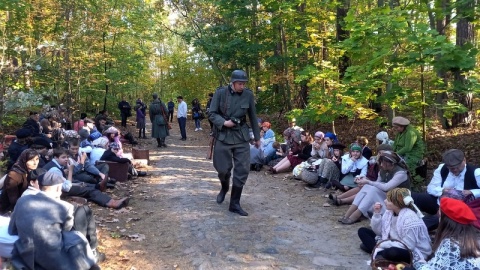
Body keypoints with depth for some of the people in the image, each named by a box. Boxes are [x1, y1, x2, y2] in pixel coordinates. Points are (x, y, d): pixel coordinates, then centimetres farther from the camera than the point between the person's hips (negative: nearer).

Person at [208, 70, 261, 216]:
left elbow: (253, 117, 7)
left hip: (241, 136, 2)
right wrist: (224, 122, -21)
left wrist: (257, 137, 12)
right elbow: (211, 114, -4)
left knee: (243, 170, -2)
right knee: (223, 168, 4)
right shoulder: (220, 93, -8)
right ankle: (224, 188, 39)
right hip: (223, 136, -1)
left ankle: (235, 203, 10)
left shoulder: (248, 94, -3)